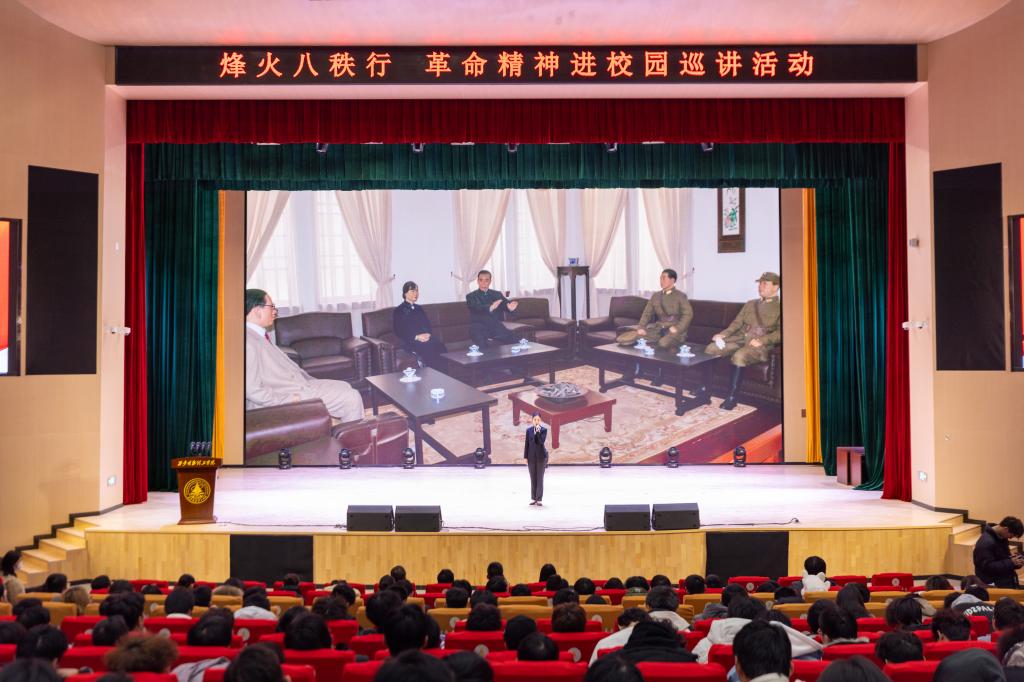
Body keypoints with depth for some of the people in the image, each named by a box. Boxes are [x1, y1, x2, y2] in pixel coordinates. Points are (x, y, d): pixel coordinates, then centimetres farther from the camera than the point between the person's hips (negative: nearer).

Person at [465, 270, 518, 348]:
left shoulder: (497, 294, 15)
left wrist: (510, 307, -28)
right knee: (482, 344, -34)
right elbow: (476, 308, -16)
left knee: (512, 338, -21)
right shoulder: (471, 296, 4)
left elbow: (505, 304, -1)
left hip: (496, 327, 3)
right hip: (479, 329, -3)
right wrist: (490, 308, -37)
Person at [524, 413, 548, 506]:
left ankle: (539, 499, 2)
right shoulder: (529, 430, 4)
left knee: (540, 478, 0)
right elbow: (526, 444, 6)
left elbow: (541, 441, -17)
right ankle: (533, 498, 14)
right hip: (531, 456, 3)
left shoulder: (544, 430, -4)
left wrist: (538, 432, -26)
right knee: (533, 478, 7)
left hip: (541, 456, -3)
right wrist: (525, 457, 3)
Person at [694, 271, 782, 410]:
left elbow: (780, 333, -5)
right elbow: (737, 323, 18)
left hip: (760, 345, -6)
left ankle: (731, 398, -27)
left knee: (739, 356, -37)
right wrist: (723, 334, -1)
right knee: (711, 348, -20)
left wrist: (762, 340, -20)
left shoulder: (780, 308, 8)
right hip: (739, 339, 6)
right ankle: (705, 393, -20)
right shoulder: (750, 304, 26)